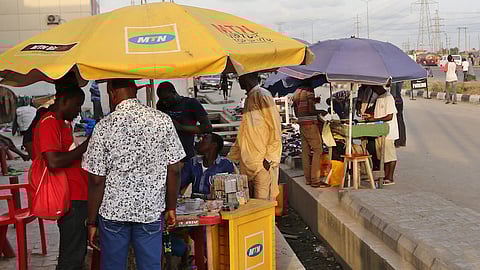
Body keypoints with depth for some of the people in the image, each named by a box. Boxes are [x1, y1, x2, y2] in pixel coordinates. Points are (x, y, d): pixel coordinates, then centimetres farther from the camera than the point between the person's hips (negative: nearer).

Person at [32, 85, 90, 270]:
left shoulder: (63, 124, 19)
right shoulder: (49, 123, -14)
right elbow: (53, 162, -24)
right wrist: (85, 145, -17)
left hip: (76, 197, 10)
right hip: (70, 200, -10)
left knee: (77, 252, 18)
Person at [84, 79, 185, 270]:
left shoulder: (104, 126, -8)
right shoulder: (162, 120, -3)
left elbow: (96, 180, -7)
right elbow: (173, 170, -2)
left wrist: (92, 222, 1)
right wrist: (171, 208, 9)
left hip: (113, 210, -1)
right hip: (151, 210, 1)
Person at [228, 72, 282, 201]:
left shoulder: (262, 96, -8)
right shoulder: (249, 98, 18)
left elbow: (275, 129, -13)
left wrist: (269, 158, -17)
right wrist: (230, 158, 23)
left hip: (263, 162, -9)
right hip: (248, 162, 9)